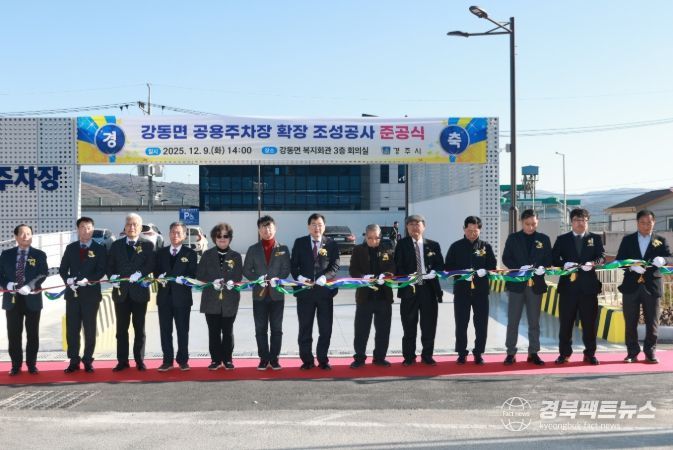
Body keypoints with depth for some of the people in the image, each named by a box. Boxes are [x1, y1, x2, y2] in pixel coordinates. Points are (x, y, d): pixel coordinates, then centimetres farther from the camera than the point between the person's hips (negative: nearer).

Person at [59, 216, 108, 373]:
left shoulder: (100, 249, 2)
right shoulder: (70, 248, 11)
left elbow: (101, 271, -5)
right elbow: (62, 269, 9)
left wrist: (88, 280, -20)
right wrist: (68, 280, -10)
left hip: (91, 293, -3)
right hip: (72, 293, 3)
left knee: (90, 329, 2)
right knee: (72, 328, 3)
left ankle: (88, 360, 11)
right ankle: (74, 361, 10)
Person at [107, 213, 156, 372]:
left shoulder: (148, 245, 3)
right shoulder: (116, 245, 10)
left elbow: (151, 265, -7)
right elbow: (110, 265, 8)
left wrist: (140, 274, -23)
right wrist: (112, 277, -11)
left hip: (139, 292, -2)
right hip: (121, 292, 2)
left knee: (139, 328, 6)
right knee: (121, 328, 6)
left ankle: (139, 360, 13)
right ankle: (122, 361, 12)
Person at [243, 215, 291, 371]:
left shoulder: (283, 249, 5)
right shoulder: (253, 249, 6)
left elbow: (286, 269, 1)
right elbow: (246, 270, 4)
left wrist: (277, 279, -17)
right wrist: (258, 280, -12)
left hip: (277, 293, -1)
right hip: (259, 294, 1)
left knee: (276, 328, 2)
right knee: (261, 329, 3)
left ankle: (274, 359, 9)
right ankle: (264, 359, 9)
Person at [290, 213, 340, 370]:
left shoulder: (331, 244, 4)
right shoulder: (300, 243, 6)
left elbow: (335, 265, -1)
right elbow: (293, 264, 5)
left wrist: (324, 277, -18)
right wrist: (299, 277, -14)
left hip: (325, 291, 0)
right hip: (304, 291, 0)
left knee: (325, 329, 4)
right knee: (305, 328, 6)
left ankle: (323, 360, 15)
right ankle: (307, 360, 15)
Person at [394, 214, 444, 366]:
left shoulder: (433, 245, 10)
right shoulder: (402, 244, 3)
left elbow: (440, 265, 8)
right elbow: (398, 266, -2)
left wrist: (434, 272, -13)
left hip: (429, 288, 2)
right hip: (409, 288, -2)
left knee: (429, 325, 6)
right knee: (409, 325, 4)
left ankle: (427, 356, 17)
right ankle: (409, 357, 14)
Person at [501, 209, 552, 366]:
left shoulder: (544, 239, 7)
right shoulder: (513, 238, 3)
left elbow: (548, 259, 6)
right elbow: (506, 258, -1)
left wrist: (542, 268, -16)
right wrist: (520, 268, -18)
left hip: (536, 284, 1)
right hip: (516, 284, -1)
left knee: (534, 322, 7)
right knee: (513, 321, 2)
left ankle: (533, 353, 15)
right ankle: (511, 353, 8)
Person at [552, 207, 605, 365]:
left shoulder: (595, 239, 11)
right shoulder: (562, 239, 10)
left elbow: (602, 257, 0)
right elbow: (554, 258, 1)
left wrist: (593, 263, -21)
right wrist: (564, 264, -19)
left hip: (588, 285, 0)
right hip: (568, 285, 0)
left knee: (589, 322, 3)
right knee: (565, 321, 3)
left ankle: (590, 354, 12)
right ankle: (564, 353, 10)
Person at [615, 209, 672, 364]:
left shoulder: (661, 240, 7)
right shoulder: (627, 240, 8)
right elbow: (619, 261, 0)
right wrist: (631, 266, -20)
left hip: (652, 286, 0)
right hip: (631, 286, 0)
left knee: (652, 323, 3)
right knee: (630, 323, 3)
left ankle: (650, 353, 13)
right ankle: (632, 353, 11)